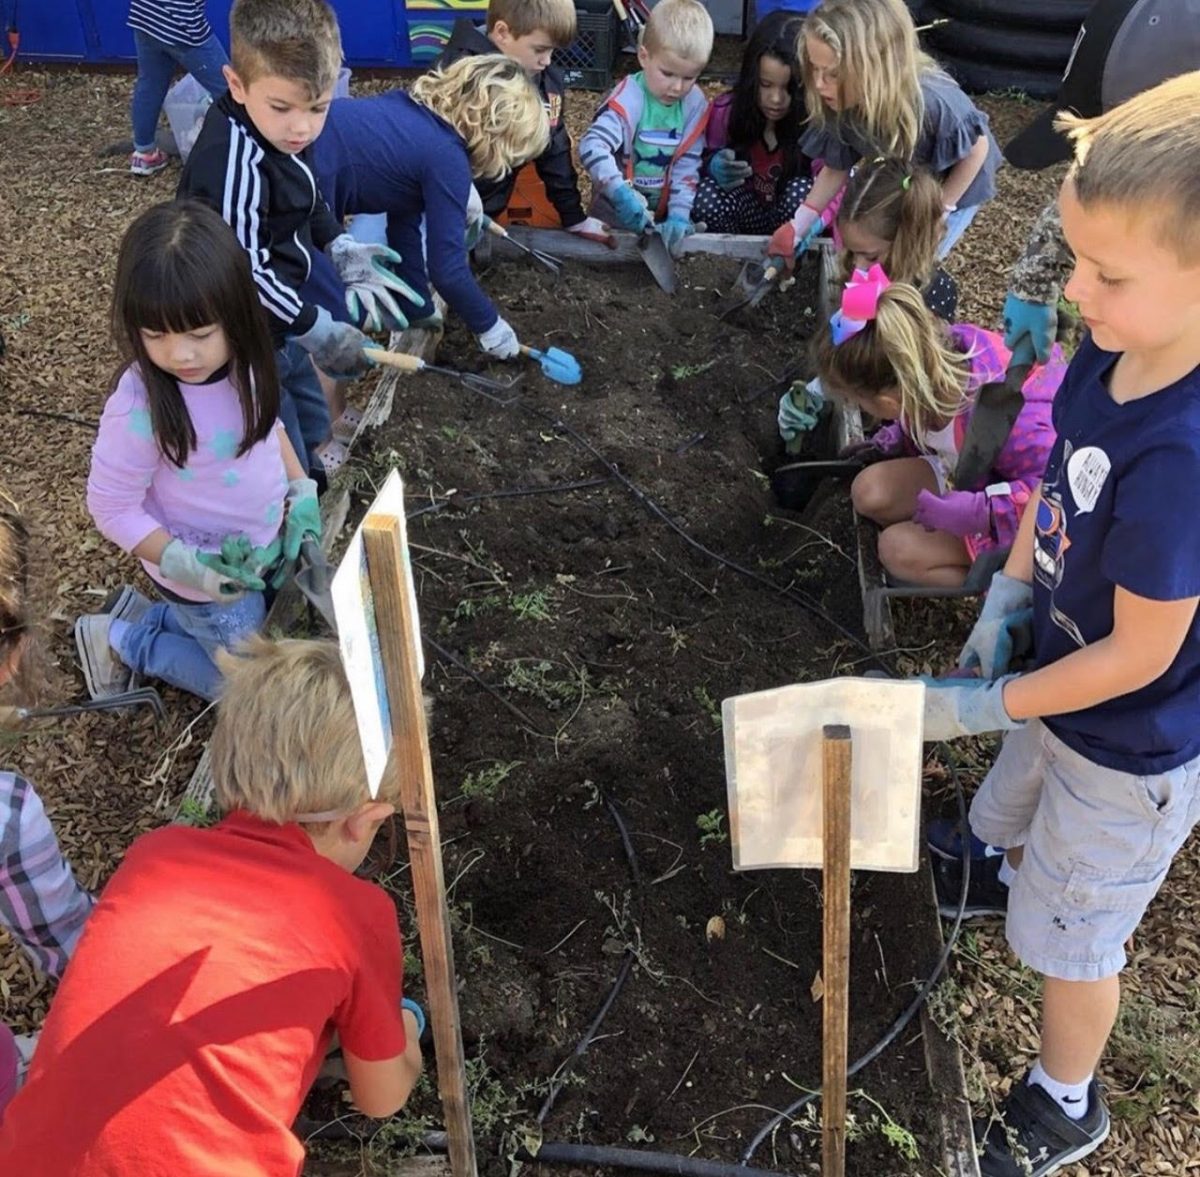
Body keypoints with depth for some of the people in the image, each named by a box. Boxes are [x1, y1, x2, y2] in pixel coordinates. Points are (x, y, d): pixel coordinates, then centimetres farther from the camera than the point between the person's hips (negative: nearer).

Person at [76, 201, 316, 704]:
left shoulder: (241, 360, -15)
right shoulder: (140, 407, -33)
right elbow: (112, 508, -22)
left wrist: (301, 493, -2)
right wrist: (186, 567, -29)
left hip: (267, 548, 6)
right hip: (212, 579, -6)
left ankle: (149, 615, 33)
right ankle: (123, 640, 25)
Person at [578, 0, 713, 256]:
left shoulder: (695, 105, -6)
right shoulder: (629, 99, -20)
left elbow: (687, 166, -6)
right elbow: (591, 146, -32)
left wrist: (679, 214, -19)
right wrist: (621, 193, -44)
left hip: (662, 214, 4)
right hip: (618, 211, -4)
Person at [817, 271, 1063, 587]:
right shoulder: (936, 353, -20)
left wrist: (978, 511, -42)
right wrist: (894, 439, -3)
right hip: (971, 473, 8)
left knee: (900, 550, -18)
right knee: (870, 492, -8)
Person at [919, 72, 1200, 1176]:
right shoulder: (1110, 353, -16)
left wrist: (984, 705, -19)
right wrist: (1009, 595, -4)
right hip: (1060, 682, 7)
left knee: (1072, 932, 15)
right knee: (1019, 810, 36)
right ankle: (1010, 870, 71)